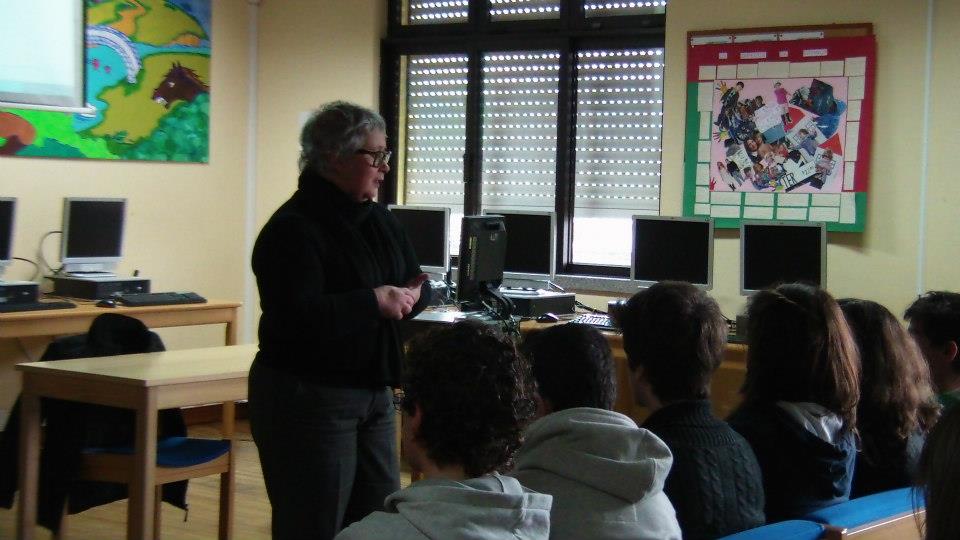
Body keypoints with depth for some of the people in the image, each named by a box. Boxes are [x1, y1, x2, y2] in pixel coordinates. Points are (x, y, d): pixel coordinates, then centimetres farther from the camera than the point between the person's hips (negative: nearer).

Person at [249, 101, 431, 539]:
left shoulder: (376, 218, 11)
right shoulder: (293, 228, -16)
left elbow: (417, 284, 16)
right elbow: (298, 318, -27)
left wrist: (409, 296, -8)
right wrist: (375, 301, -21)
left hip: (373, 393, 8)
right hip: (308, 399, -8)